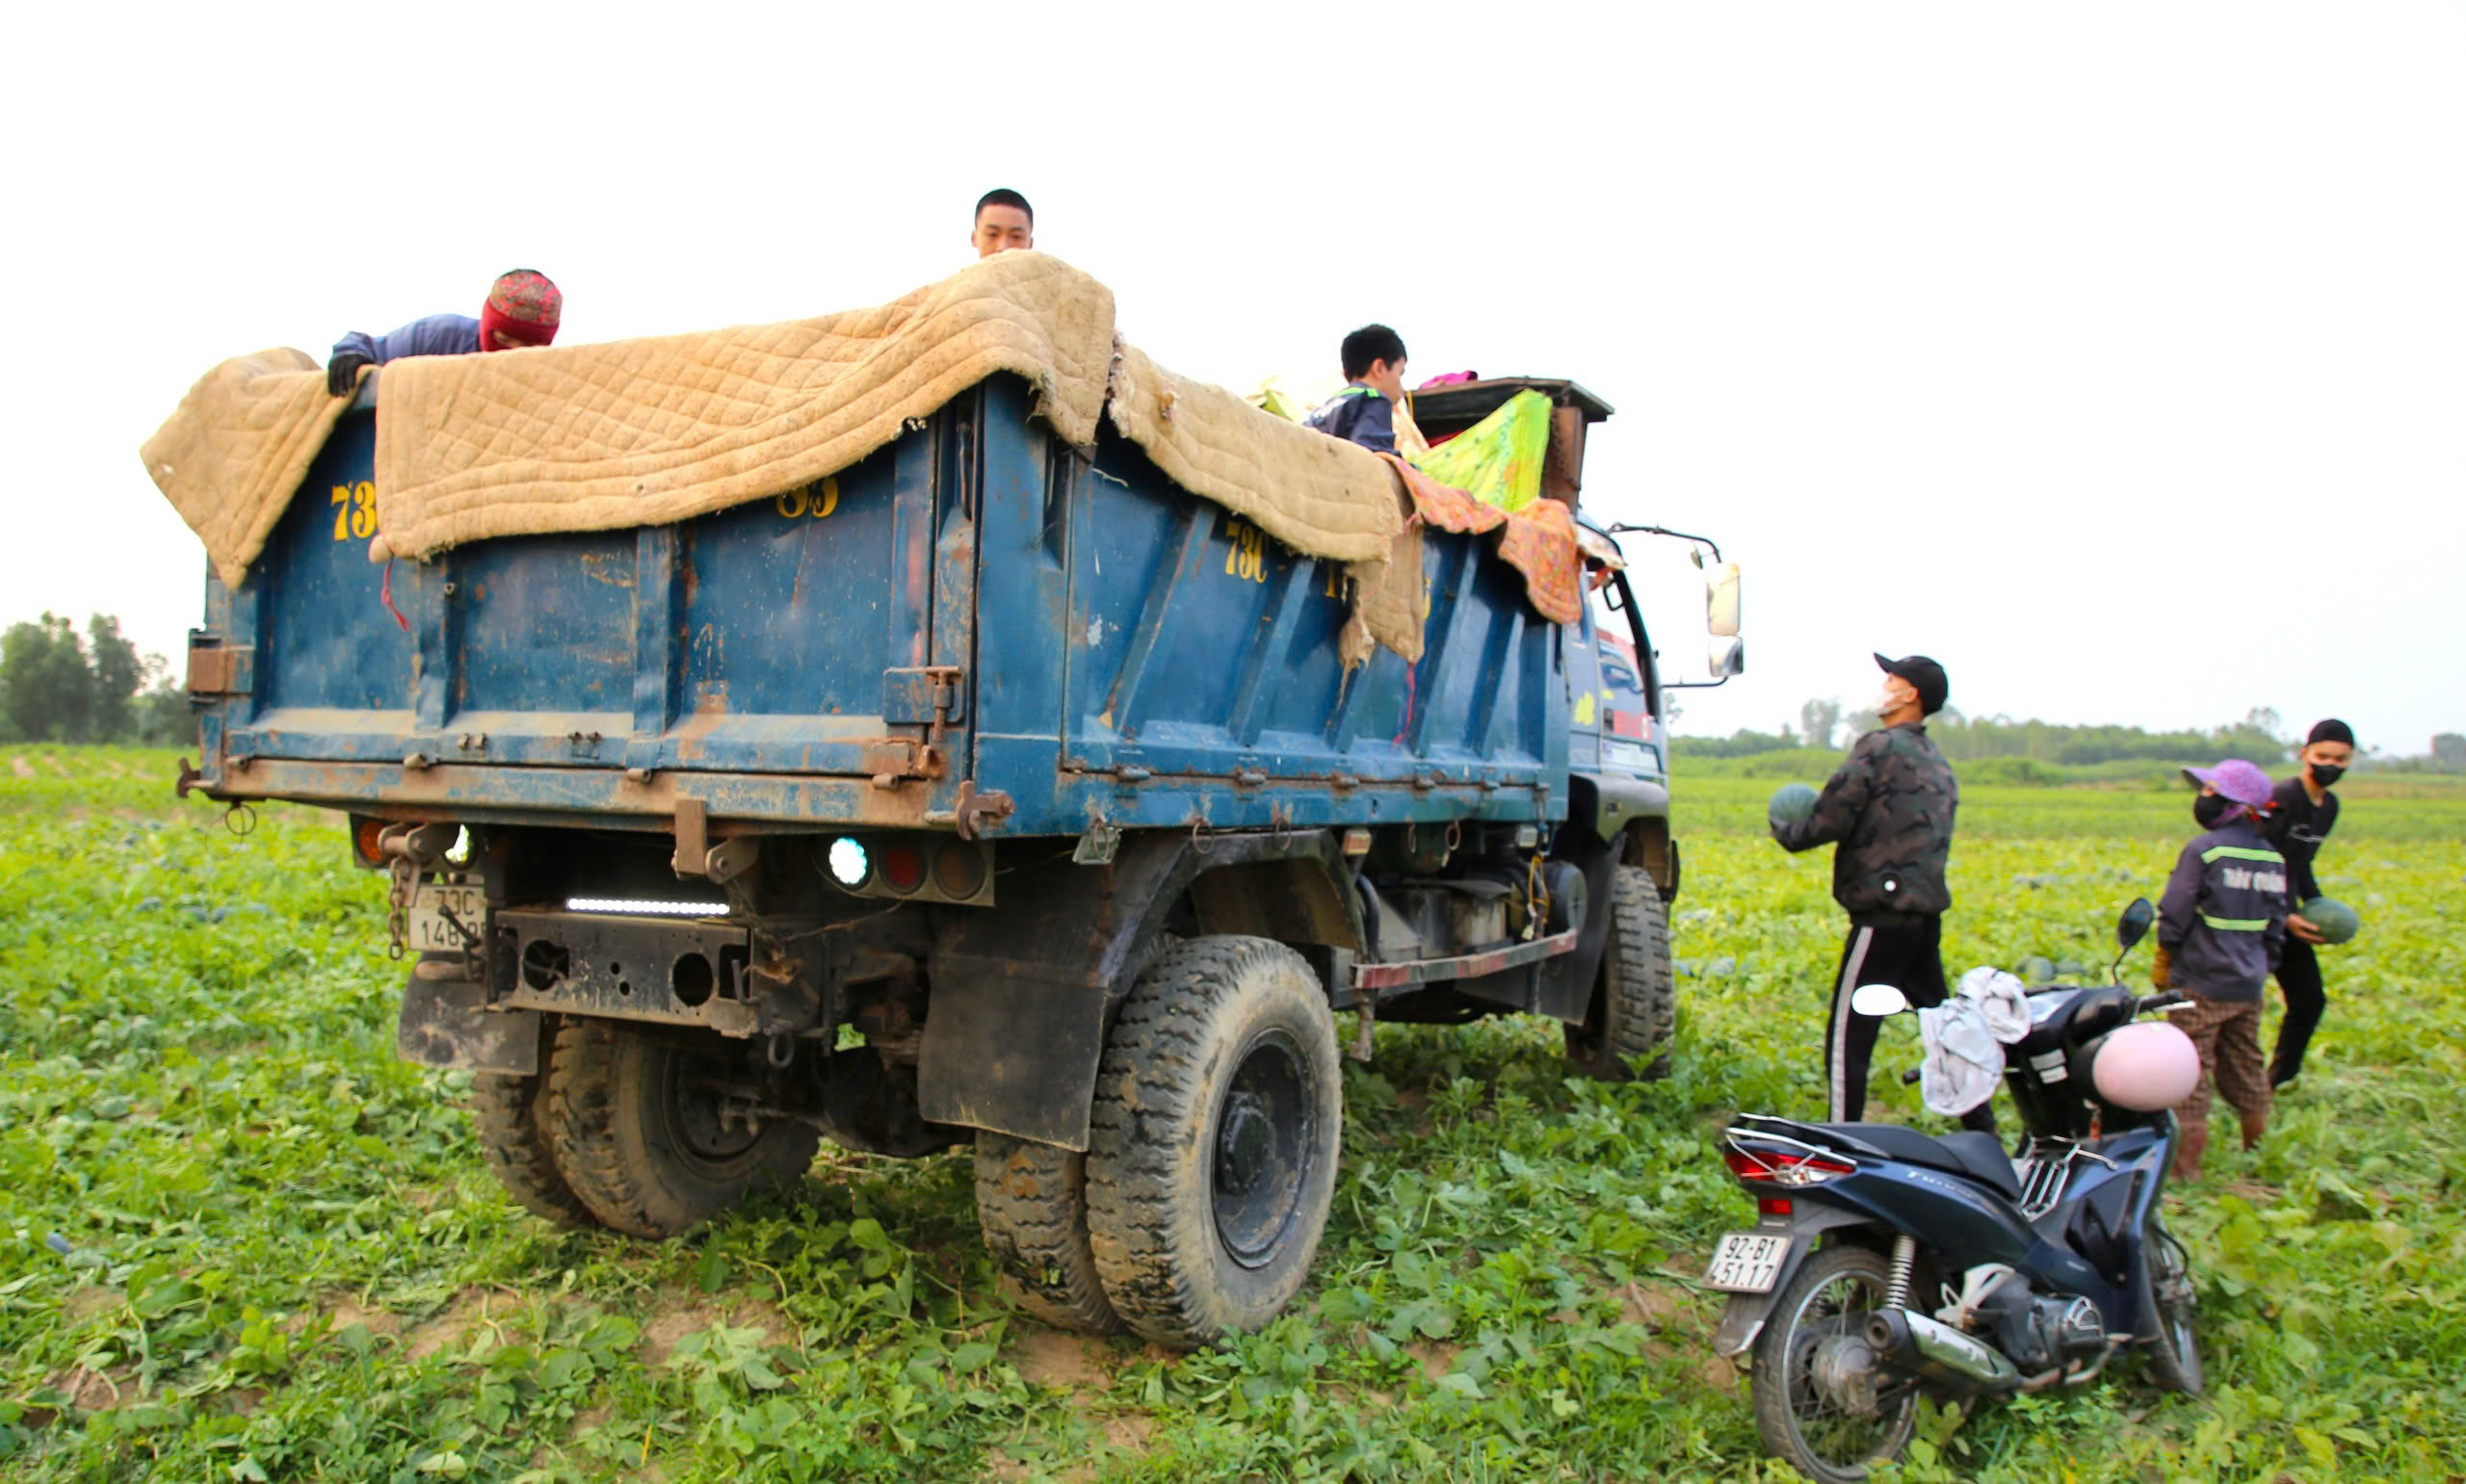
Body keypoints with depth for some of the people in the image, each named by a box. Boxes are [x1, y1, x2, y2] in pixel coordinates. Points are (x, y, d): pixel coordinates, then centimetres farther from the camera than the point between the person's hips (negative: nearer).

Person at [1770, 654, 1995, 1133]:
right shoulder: (1938, 764, 17)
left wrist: (1784, 832, 5)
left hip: (1883, 916, -9)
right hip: (1926, 912, 9)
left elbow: (1831, 822, -14)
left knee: (1848, 1033, -4)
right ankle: (1980, 1126, 23)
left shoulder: (1879, 747, -10)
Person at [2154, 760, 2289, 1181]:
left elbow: (2174, 916, -12)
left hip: (2202, 983, -6)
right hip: (2248, 987, 7)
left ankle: (2187, 1162, -1)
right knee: (2246, 1067, 18)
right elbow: (2276, 927, 12)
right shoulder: (2273, 857, 6)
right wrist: (2261, 969, 22)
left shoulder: (2203, 850, -14)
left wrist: (2163, 961, 2)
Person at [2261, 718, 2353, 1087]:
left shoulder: (2329, 806, 9)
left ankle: (2279, 1081, 27)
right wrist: (2284, 916, -22)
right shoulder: (2282, 799, -18)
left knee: (2310, 1000, 14)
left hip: (2287, 912, 9)